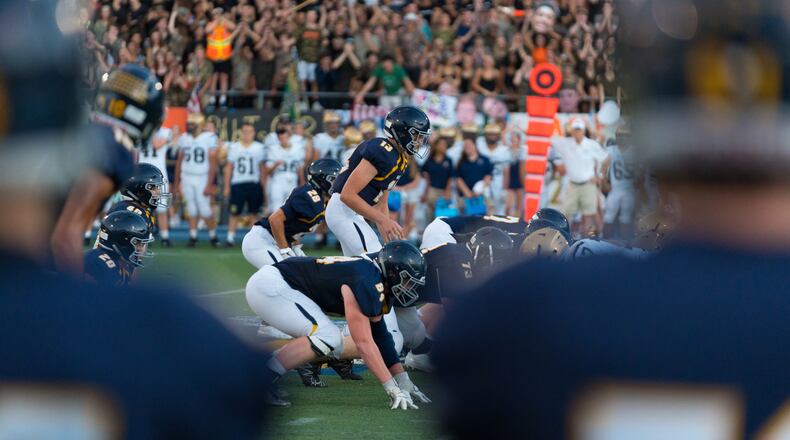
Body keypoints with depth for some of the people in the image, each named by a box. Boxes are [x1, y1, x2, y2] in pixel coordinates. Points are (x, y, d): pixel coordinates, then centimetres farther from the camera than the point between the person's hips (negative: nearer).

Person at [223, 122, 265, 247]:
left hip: (254, 184, 0)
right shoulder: (234, 147, 5)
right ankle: (230, 238, 4)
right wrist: (227, 186, 6)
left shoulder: (259, 148, 4)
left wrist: (263, 186, 1)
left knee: (254, 213, 4)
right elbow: (229, 168, 9)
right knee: (235, 213, 0)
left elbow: (263, 168, 6)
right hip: (237, 184, 0)